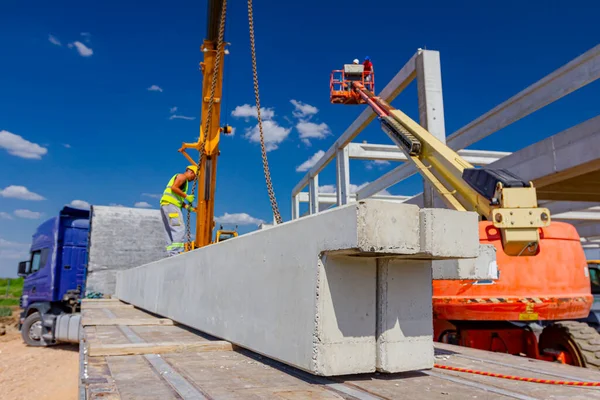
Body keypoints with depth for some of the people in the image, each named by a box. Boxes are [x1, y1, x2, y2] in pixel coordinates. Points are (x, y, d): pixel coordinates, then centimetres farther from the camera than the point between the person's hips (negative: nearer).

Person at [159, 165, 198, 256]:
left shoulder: (184, 181, 29)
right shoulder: (182, 176, 2)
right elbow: (173, 187, -16)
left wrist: (189, 207, 16)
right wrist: (186, 196, -11)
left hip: (165, 206, 10)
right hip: (170, 204, -10)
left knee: (171, 232, 7)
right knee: (179, 228, -17)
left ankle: (171, 253, 3)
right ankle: (177, 252, -25)